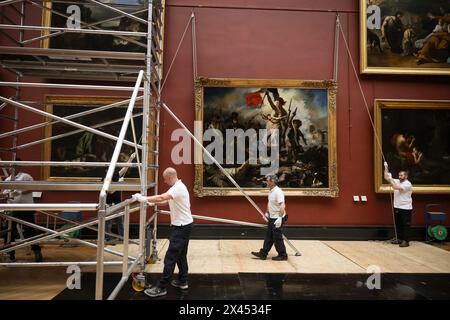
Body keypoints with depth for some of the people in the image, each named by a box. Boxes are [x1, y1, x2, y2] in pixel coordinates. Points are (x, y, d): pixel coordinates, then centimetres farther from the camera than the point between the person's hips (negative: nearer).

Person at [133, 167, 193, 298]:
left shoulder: (178, 188, -21)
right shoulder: (178, 187, 13)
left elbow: (162, 197, -34)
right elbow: (166, 201, 17)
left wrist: (144, 199, -29)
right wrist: (152, 203, 5)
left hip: (181, 227, -11)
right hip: (183, 225, 11)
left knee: (171, 257, -6)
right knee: (181, 254, 17)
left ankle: (161, 287, -1)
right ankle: (182, 281, 27)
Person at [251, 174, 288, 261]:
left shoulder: (278, 192, -22)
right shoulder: (270, 191, 8)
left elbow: (282, 206, -28)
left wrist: (280, 218, -31)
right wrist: (267, 212, 23)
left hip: (277, 219, -9)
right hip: (272, 218, 9)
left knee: (277, 238, 1)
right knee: (268, 237, 14)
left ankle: (282, 255, 15)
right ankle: (263, 253, 22)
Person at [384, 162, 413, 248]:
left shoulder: (407, 184, -16)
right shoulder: (396, 181, 8)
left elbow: (396, 187, -27)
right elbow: (386, 178, 5)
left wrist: (390, 179, -22)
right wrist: (386, 168, -3)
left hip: (406, 208, -8)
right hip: (397, 207, 8)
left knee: (405, 225, -2)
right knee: (398, 224, 14)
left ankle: (406, 241, 2)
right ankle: (399, 239, 24)